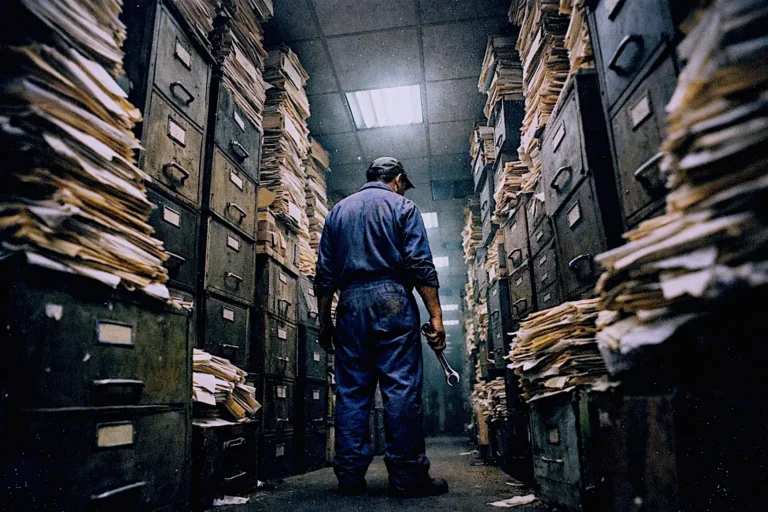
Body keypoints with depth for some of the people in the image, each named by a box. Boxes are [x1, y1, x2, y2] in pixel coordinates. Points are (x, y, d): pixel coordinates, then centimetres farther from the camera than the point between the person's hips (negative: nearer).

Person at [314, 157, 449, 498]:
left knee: (351, 391, 6)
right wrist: (436, 315, -6)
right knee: (401, 388, -3)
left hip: (350, 304, 4)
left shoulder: (338, 211, 20)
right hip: (392, 299, -4)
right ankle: (407, 477, 1)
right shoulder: (402, 206, 8)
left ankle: (350, 476, 9)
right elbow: (420, 265, -4)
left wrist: (324, 321, 17)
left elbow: (325, 274, 14)